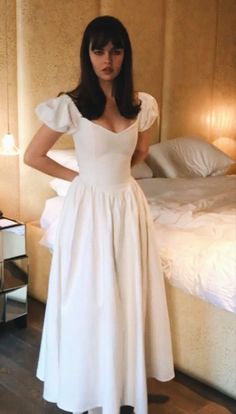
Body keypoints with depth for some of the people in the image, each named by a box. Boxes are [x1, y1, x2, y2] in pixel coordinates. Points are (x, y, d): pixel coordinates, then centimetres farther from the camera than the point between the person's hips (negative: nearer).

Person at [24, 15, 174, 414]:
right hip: (89, 207, -4)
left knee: (130, 297, 12)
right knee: (91, 298, 6)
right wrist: (78, 176, 1)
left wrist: (114, 170, 11)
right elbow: (32, 156, -5)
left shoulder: (142, 105, 1)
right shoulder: (71, 106, -12)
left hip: (128, 205, 4)